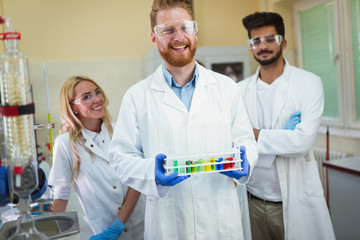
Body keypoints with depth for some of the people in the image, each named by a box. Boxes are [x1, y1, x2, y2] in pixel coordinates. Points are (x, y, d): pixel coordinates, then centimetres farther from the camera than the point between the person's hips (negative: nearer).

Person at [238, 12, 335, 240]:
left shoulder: (309, 83, -6)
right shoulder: (241, 89, 4)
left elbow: (303, 141, -17)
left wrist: (256, 135, -9)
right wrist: (284, 137, -13)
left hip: (295, 201, -2)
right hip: (253, 201, 3)